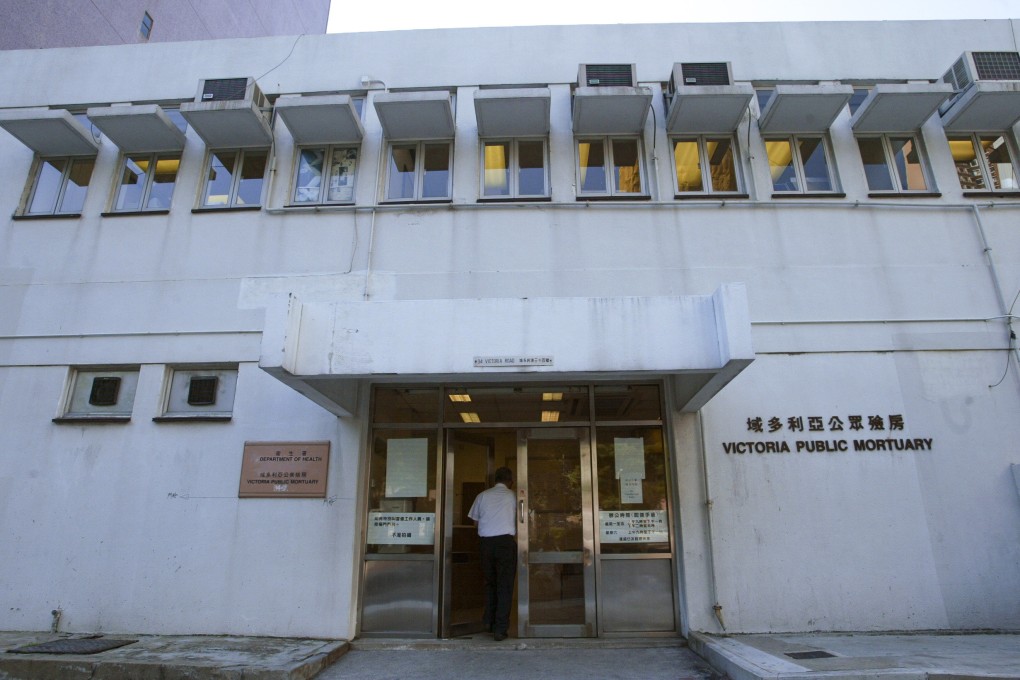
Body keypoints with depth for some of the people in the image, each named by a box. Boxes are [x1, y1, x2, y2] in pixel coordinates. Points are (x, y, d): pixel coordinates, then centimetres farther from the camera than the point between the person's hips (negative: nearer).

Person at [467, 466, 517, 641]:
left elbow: (475, 519, 11)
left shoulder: (483, 495, 9)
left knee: (490, 582, 19)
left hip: (486, 541, 3)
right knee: (504, 585, 3)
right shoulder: (512, 496, 3)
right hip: (506, 540, -3)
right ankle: (500, 629, 0)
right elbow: (518, 520, 10)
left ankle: (489, 621, 24)